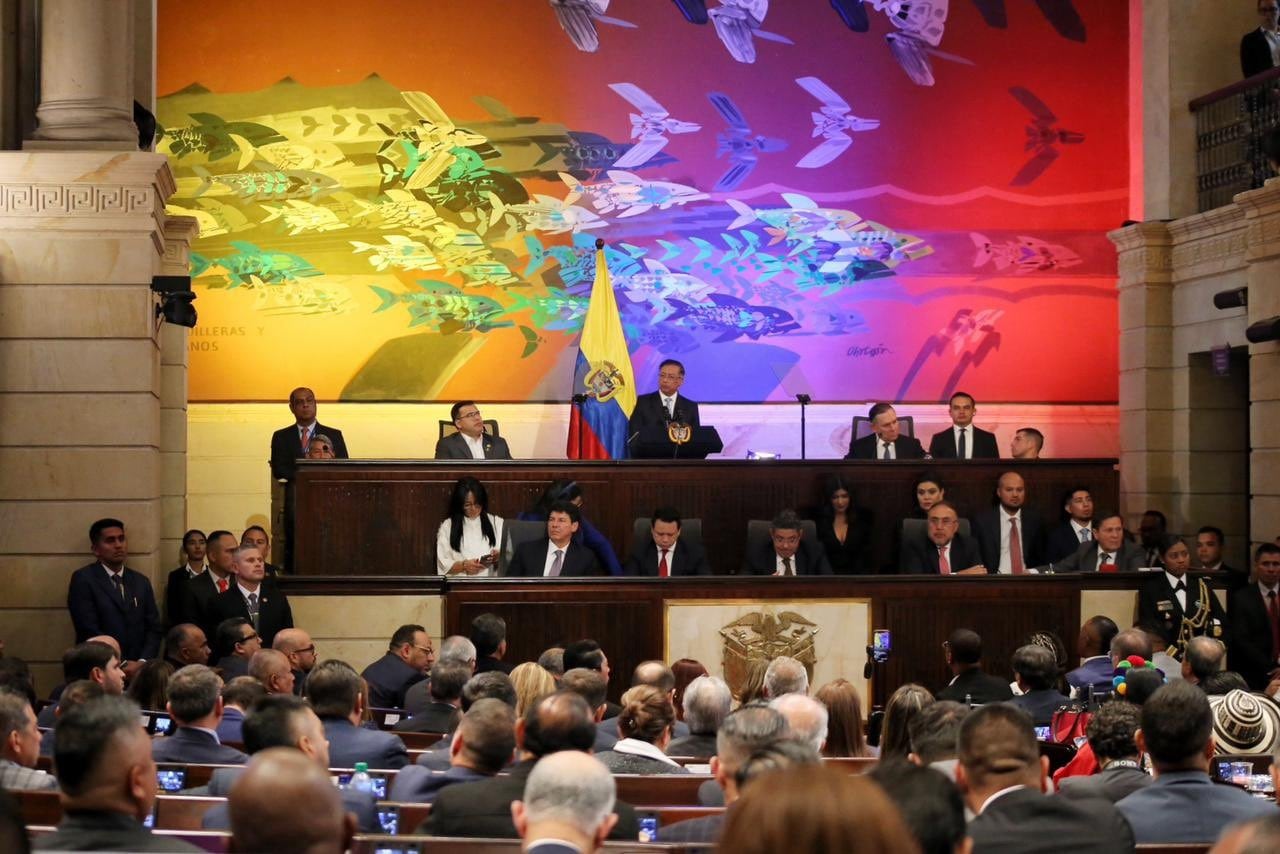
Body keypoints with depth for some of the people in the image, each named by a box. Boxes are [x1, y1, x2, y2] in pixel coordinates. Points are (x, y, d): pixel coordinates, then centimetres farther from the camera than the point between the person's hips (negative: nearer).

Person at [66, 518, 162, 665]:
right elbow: (89, 631, -10)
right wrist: (122, 665, -13)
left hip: (138, 671, 4)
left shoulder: (141, 581, 13)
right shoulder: (83, 579, -2)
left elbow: (153, 628, 8)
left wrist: (142, 664, -8)